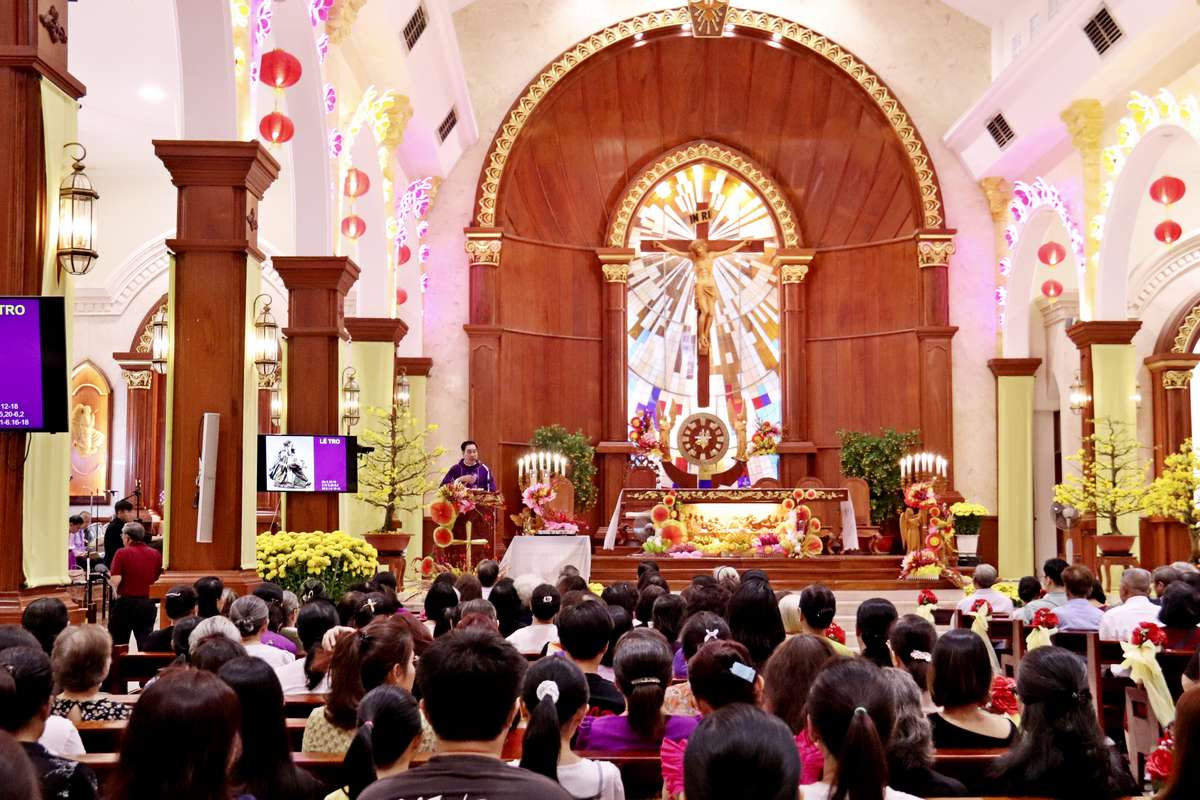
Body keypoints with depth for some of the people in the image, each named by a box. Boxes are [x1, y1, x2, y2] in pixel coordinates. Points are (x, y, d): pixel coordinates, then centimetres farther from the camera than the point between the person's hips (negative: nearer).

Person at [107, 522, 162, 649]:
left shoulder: (122, 553, -9)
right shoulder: (156, 554, 1)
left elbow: (115, 580, -16)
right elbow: (158, 579, 7)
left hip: (125, 602, -3)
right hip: (147, 604, 3)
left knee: (118, 643, 11)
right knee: (145, 644, 6)